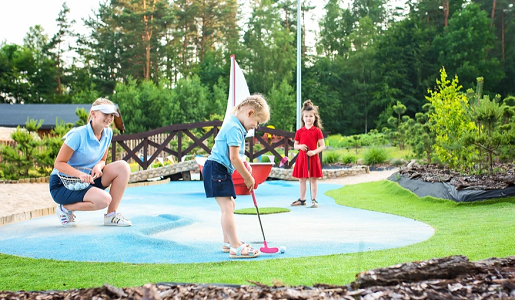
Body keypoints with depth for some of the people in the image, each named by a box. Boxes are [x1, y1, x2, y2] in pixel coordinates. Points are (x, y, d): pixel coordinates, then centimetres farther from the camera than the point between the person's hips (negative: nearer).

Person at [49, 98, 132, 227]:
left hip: (88, 179, 7)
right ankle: (65, 208, -4)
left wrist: (98, 166, -15)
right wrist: (80, 174, -34)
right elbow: (59, 163, -18)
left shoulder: (108, 133, 1)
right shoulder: (78, 134, -20)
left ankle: (111, 215, -6)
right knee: (104, 199, -30)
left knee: (123, 167, -13)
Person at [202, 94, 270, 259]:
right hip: (216, 169, -11)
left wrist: (245, 166, 6)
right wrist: (248, 178, -11)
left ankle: (228, 242, 29)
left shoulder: (235, 126, 16)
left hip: (222, 171, 11)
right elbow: (234, 158, -21)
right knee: (227, 207, -14)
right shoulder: (234, 128, -17)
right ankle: (236, 248, -16)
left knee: (230, 205, 18)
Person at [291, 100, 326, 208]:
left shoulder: (317, 131, -2)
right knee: (302, 179, 10)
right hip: (302, 158, 3)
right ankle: (302, 199, 21)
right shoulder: (299, 131, 6)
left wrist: (314, 151, -18)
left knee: (313, 179, 2)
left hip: (313, 158, -3)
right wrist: (300, 146, -10)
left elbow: (322, 146, -3)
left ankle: (314, 200, 8)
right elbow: (295, 145, 12)